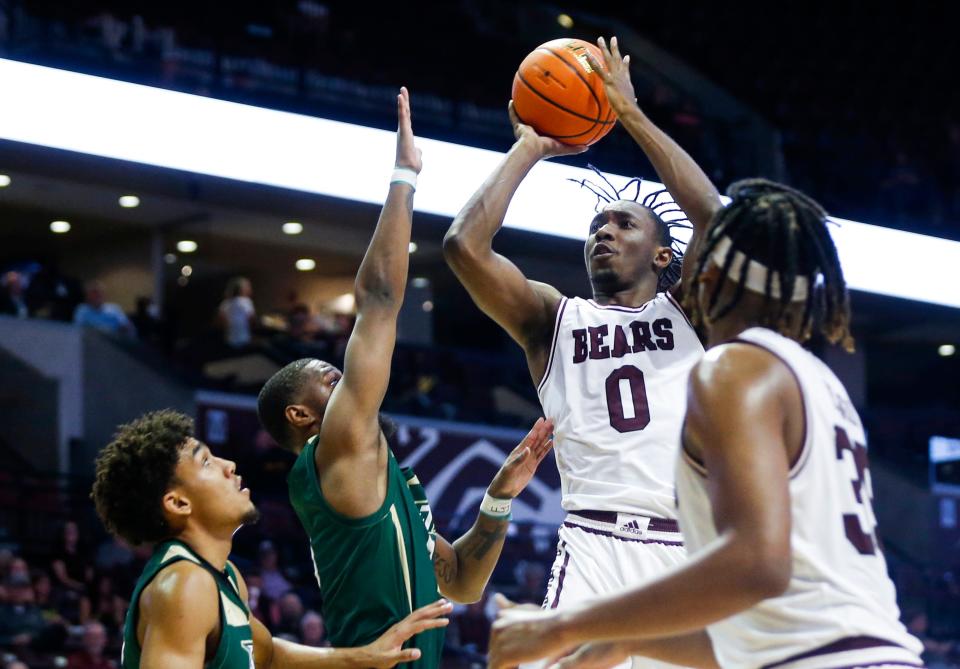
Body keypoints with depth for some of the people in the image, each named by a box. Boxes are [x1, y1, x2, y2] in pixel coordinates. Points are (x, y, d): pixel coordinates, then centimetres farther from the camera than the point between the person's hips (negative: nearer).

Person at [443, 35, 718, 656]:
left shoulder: (687, 310, 17)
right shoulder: (553, 317, 16)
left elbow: (712, 214, -1)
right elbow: (464, 245, 1)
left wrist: (630, 113, 4)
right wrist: (529, 149, 10)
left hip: (690, 548, 1)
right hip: (596, 542, -1)